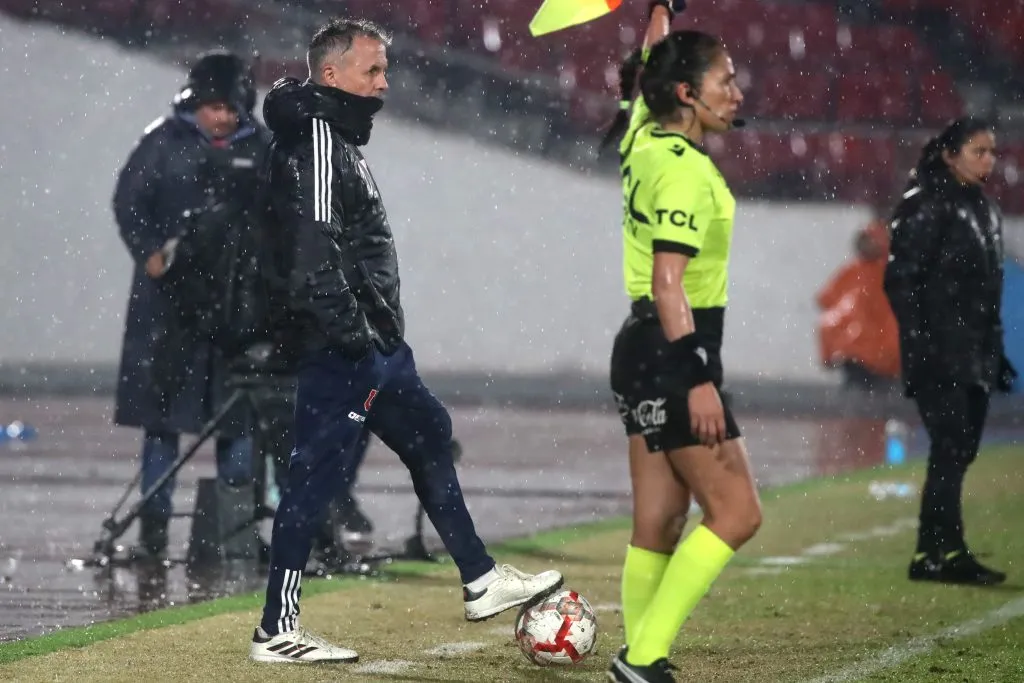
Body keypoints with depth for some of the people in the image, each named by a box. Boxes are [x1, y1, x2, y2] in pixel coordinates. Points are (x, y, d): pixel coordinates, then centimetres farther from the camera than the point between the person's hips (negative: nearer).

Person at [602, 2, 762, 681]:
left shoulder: (645, 137, 7)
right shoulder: (685, 170, -17)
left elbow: (651, 56, 27)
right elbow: (668, 286, -22)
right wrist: (698, 381, -24)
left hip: (645, 348, 9)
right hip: (674, 352, -9)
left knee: (659, 523, 9)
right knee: (736, 512, -7)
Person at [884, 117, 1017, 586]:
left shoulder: (985, 211, 16)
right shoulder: (927, 207, -8)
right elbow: (901, 280, -13)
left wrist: (996, 350, 15)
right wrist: (921, 344, -18)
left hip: (976, 357, 8)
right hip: (940, 357, -8)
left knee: (960, 454, 6)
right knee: (951, 450, -12)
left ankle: (933, 552, 9)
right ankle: (945, 552, -12)